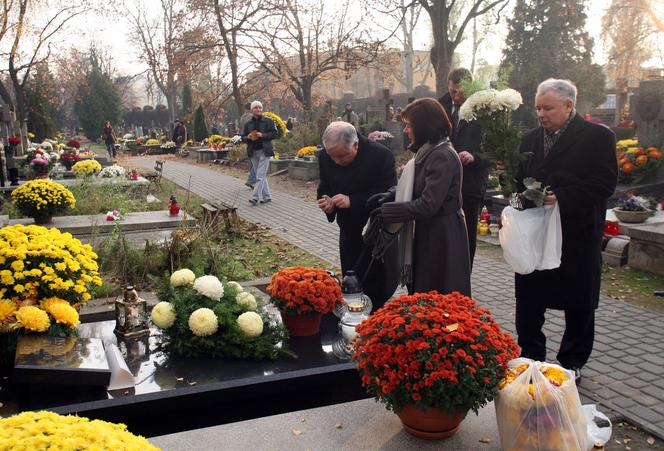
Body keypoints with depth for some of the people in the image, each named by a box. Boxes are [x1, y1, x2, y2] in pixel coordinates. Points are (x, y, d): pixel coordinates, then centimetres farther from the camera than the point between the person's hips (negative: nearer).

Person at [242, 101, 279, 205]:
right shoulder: (248, 124, 11)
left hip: (264, 151, -5)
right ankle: (267, 196, 17)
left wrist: (263, 135, -15)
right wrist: (248, 137, -7)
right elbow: (243, 137, 16)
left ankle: (255, 197, -13)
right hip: (253, 152, 5)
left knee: (260, 176, -10)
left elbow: (275, 134, -4)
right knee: (262, 176, 10)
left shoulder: (268, 121, 0)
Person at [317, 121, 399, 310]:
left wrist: (352, 201, -32)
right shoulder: (324, 156, -8)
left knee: (377, 290, 4)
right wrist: (326, 201, -20)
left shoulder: (381, 155, -23)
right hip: (349, 234, 5)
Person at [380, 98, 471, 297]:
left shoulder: (443, 156, -19)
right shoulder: (426, 152, 11)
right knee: (422, 293, 16)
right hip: (427, 234, 9)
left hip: (443, 238, -9)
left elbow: (428, 205, -25)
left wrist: (385, 211, -20)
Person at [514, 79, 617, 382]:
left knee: (578, 304, 10)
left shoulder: (597, 137, -6)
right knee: (528, 300, 9)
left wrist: (562, 198, -23)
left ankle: (572, 362, 27)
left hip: (576, 236, -4)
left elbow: (604, 184, -14)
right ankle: (531, 356, 25)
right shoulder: (530, 140, 10)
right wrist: (518, 195, -8)